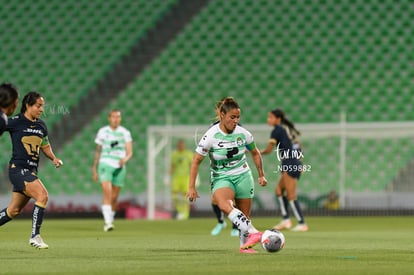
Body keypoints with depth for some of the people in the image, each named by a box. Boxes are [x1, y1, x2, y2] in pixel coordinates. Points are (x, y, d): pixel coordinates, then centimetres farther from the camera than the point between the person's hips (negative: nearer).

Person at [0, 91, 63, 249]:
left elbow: (45, 146, 24)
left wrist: (54, 158, 8)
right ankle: (35, 236, -17)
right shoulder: (15, 122, -8)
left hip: (31, 171, 7)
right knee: (42, 195, -23)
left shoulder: (41, 125, 13)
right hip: (18, 169, -7)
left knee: (14, 210, 12)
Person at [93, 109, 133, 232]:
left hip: (119, 167, 1)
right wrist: (95, 169, 15)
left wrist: (125, 159, -23)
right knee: (107, 192, -20)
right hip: (105, 165, -1)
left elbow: (129, 152, -1)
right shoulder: (103, 131, 7)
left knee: (114, 197, 5)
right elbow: (98, 151, 15)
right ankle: (107, 222, -27)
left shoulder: (125, 133, 5)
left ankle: (110, 220, 25)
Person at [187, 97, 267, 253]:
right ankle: (253, 233, -44)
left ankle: (245, 245, 24)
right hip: (221, 178, -3)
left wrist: (261, 175, 19)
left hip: (243, 176, 4)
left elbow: (255, 153, 16)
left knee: (245, 215, 3)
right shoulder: (211, 136, -14)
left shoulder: (243, 133, -4)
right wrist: (191, 187, -12)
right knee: (225, 205, -34)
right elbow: (196, 160, -9)